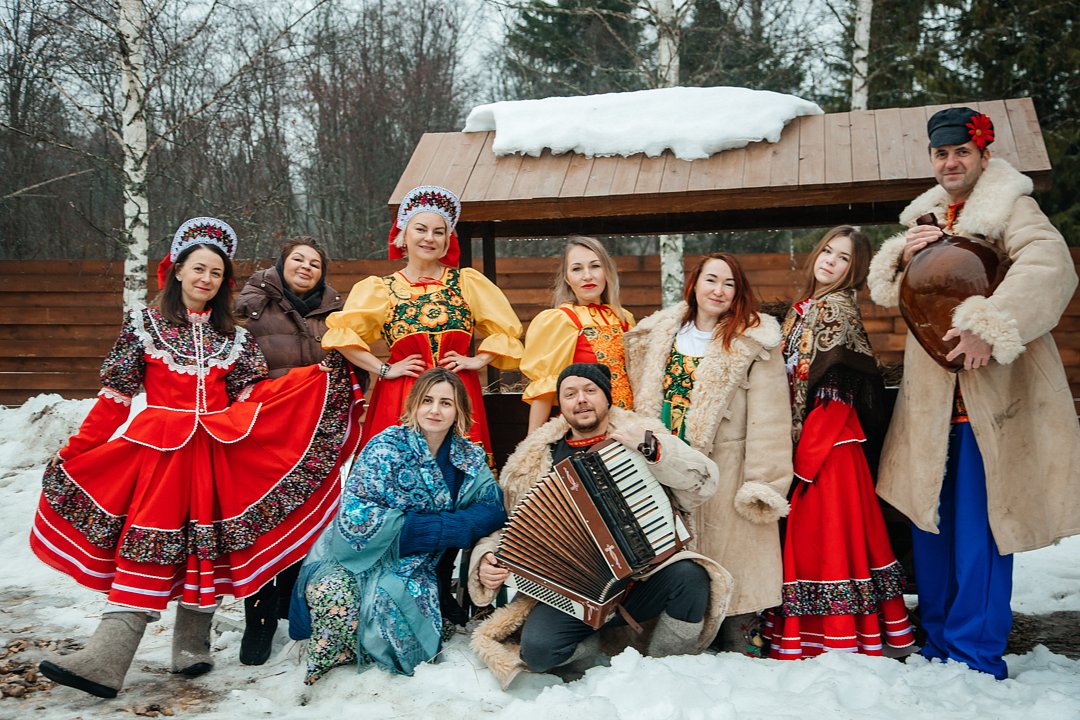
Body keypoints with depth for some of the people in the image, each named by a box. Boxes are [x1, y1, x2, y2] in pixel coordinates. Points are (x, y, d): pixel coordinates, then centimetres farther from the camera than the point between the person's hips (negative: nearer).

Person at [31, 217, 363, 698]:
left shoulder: (234, 337, 14)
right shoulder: (143, 324, 8)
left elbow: (252, 397, 5)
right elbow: (114, 397, 6)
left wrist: (324, 374, -4)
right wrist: (72, 453, 2)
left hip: (219, 452, 2)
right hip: (157, 449, -2)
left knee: (207, 546, 2)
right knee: (146, 547, -10)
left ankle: (192, 648, 14)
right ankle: (106, 660, -11)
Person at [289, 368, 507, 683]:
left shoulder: (470, 457, 3)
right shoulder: (388, 445, -11)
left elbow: (493, 509, -7)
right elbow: (356, 518, -20)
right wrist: (448, 526, -18)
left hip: (410, 567, 3)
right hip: (358, 557, -3)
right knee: (334, 596, -33)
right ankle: (324, 670, -2)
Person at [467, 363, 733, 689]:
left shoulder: (642, 438, 5)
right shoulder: (534, 461, 11)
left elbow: (703, 482, -8)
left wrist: (651, 447, -21)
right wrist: (485, 559, -4)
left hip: (642, 579, 0)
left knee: (688, 576, -30)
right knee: (537, 648, -27)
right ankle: (597, 648, 7)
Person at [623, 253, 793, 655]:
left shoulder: (754, 343, -4)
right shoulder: (662, 334, 11)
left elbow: (768, 418, -9)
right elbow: (646, 401, 19)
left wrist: (761, 483, -13)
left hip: (724, 469, -4)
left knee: (728, 557, 1)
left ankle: (739, 644, 16)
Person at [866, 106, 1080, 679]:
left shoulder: (1011, 208, -4)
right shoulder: (923, 218, 15)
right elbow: (886, 290, 14)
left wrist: (990, 324, -33)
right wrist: (902, 256, -6)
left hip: (991, 391, -6)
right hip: (932, 394, 6)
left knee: (979, 522, -4)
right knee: (929, 515, 10)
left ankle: (975, 654, 8)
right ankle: (938, 641, 25)